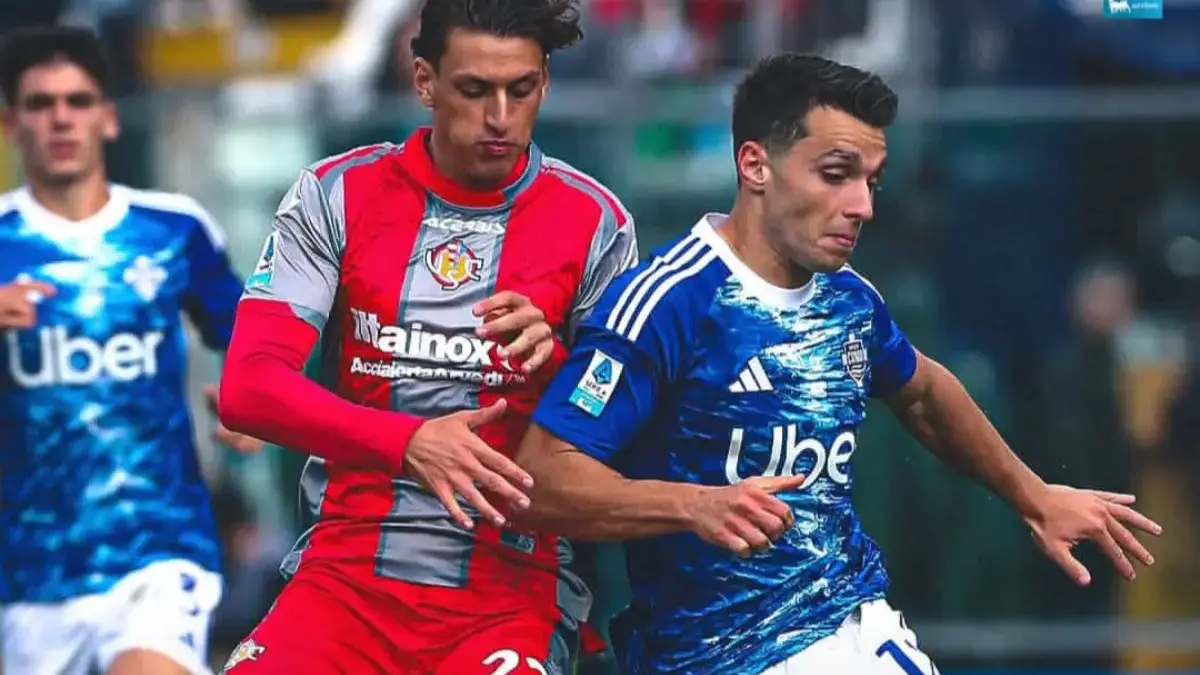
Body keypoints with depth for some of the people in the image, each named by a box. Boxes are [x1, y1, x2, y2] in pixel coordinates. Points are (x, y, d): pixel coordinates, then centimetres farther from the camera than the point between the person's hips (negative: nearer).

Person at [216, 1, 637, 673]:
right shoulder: (339, 195, 4)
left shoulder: (593, 221, 4)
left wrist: (557, 361, -14)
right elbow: (248, 386, -6)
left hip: (512, 587, -1)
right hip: (347, 569, 1)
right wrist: (409, 443, -20)